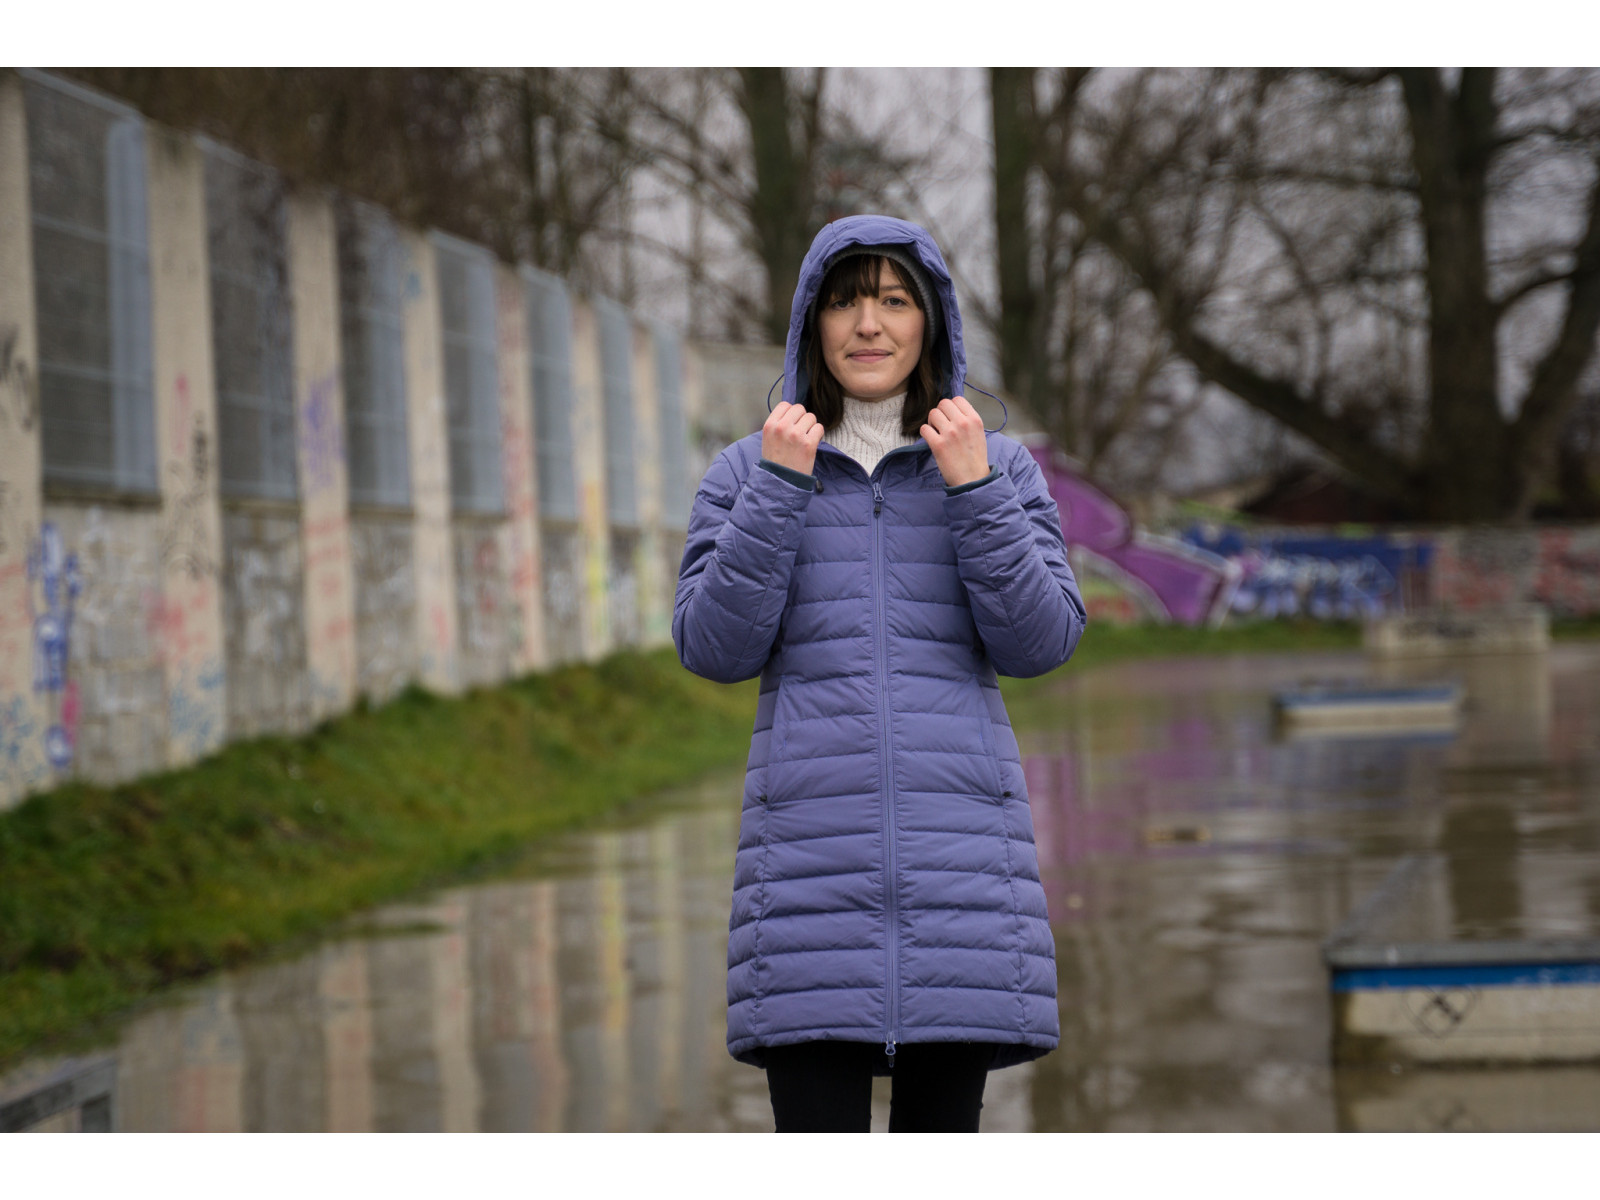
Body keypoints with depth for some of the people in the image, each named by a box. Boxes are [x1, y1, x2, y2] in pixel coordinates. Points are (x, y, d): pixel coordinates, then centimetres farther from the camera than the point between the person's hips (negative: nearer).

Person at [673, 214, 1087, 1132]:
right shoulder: (746, 473, 10)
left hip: (961, 844, 1)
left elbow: (1042, 643, 0)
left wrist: (973, 489, -10)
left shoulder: (1004, 470, 11)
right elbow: (713, 650, 0)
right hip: (813, 842, -1)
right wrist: (779, 487, -7)